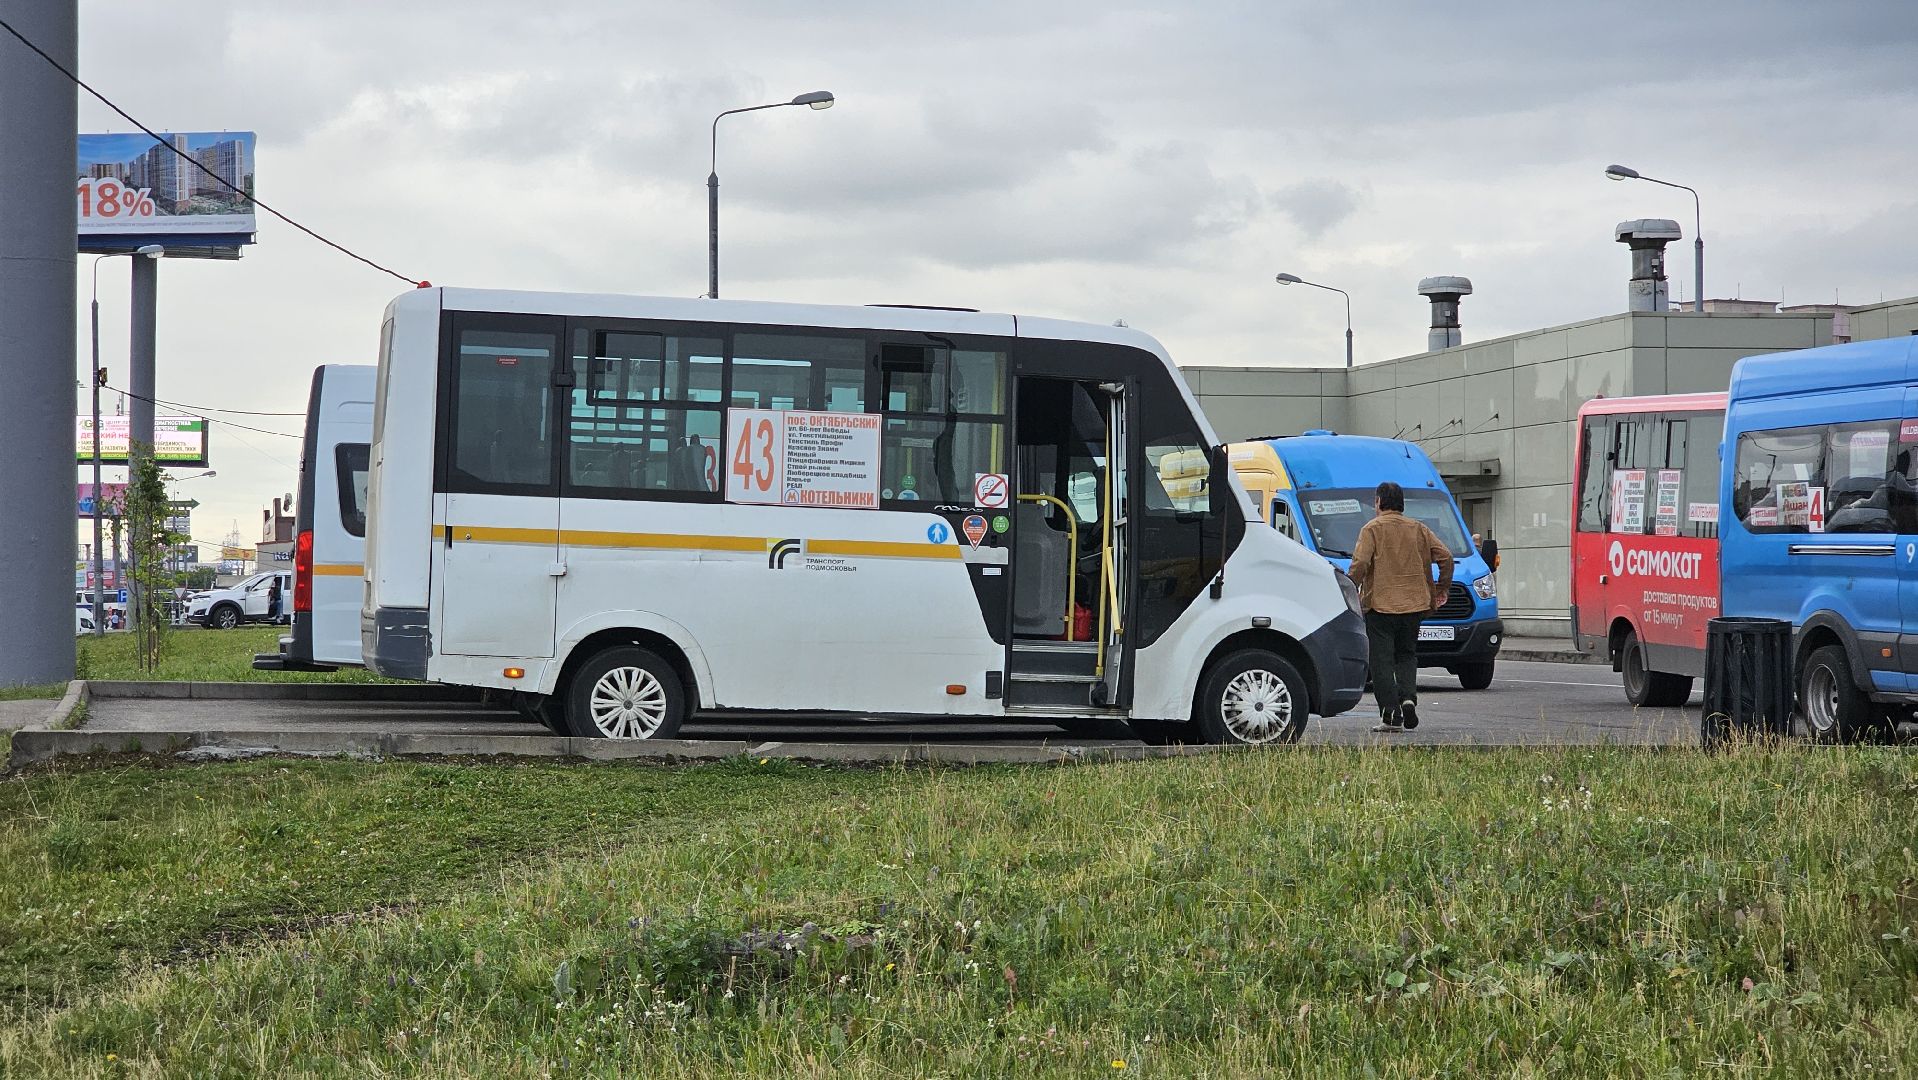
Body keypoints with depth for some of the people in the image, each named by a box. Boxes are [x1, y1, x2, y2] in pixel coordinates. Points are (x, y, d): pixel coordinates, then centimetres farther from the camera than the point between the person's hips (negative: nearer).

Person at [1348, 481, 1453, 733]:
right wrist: (1442, 588, 16)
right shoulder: (1418, 529, 10)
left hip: (1380, 605, -5)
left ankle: (1391, 715, -8)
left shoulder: (1372, 529, -4)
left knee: (1382, 660, -1)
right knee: (1406, 655, 18)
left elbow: (1360, 564, -16)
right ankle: (1408, 698, -5)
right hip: (1414, 605, 5)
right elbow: (1445, 556, 6)